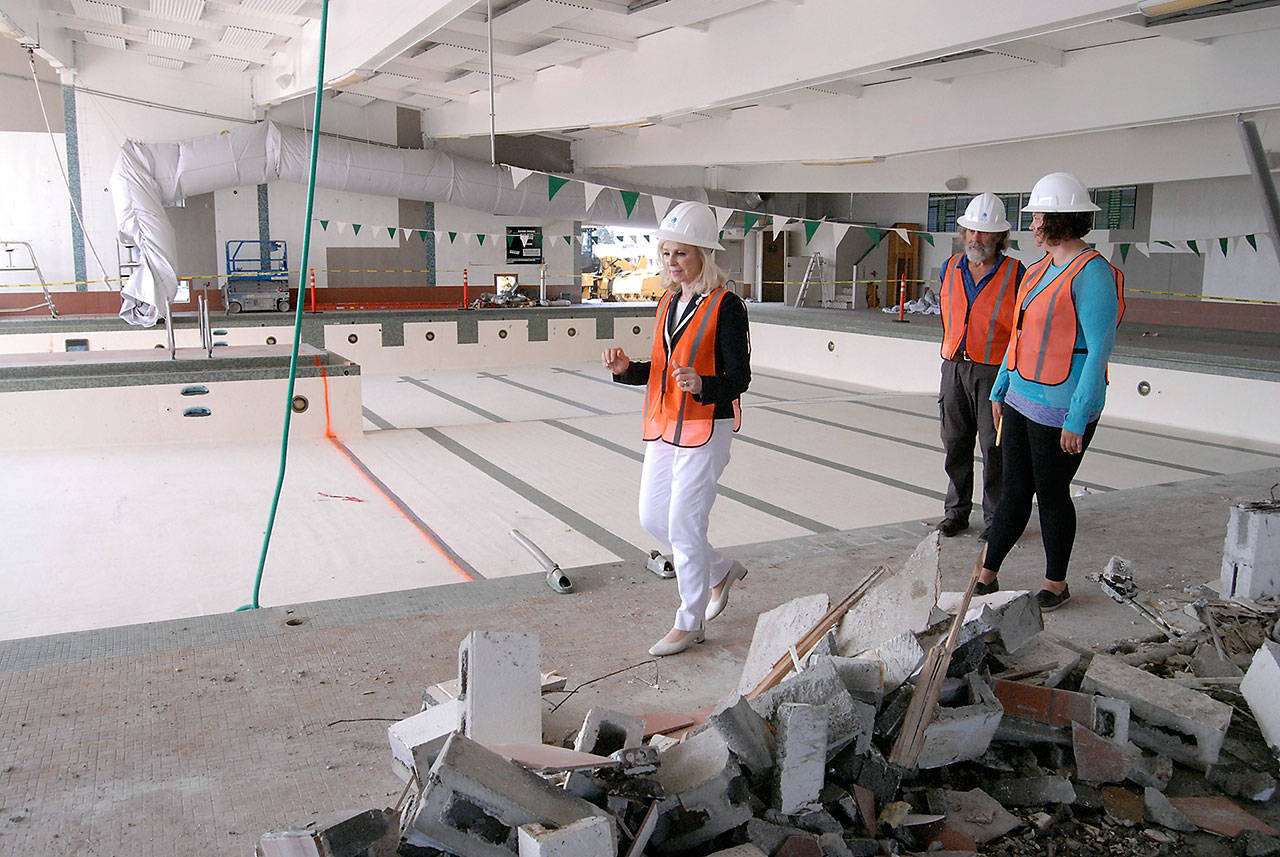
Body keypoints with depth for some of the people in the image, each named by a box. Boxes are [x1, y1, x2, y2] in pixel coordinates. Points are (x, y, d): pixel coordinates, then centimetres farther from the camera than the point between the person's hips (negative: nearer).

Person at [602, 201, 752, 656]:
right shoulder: (668, 303, 11)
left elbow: (739, 378, -14)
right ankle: (722, 570, 35)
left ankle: (689, 623, 16)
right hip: (663, 427, 8)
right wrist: (626, 369, -2)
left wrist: (701, 385, -33)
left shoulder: (726, 307, -12)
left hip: (706, 429, -8)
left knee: (684, 524, -2)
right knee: (653, 519, 12)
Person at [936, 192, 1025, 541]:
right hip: (954, 368, 4)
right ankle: (956, 511, 22)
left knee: (995, 448, 2)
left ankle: (996, 517, 15)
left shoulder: (1015, 274, -5)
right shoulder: (950, 269, 8)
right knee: (955, 444, 10)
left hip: (994, 373, -4)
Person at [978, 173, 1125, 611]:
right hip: (1022, 399, 8)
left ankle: (1056, 584, 24)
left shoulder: (1092, 274, -16)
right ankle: (987, 575, 22)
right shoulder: (1042, 267, 12)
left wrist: (1078, 419, -19)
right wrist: (1001, 390, 19)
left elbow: (1099, 349, -19)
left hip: (1061, 408, -8)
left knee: (1051, 494, 6)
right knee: (1015, 490, 13)